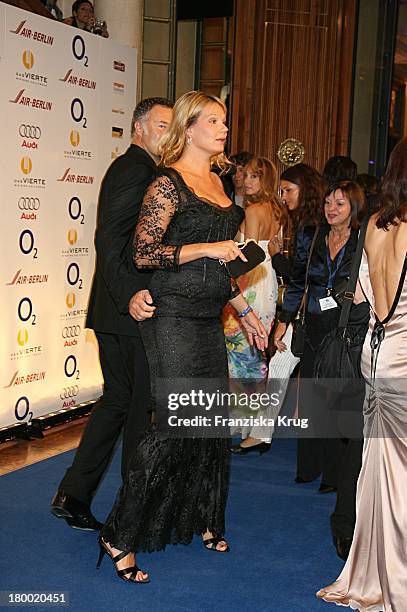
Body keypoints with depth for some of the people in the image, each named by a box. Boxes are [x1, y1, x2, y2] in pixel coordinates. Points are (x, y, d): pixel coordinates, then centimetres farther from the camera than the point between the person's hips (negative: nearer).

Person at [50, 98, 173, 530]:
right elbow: (109, 237, -25)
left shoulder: (130, 167, 19)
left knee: (117, 399, 16)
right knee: (144, 406, 2)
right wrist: (129, 294, -35)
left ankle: (72, 495, 21)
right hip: (135, 313, -10)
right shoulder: (138, 167, -13)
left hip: (116, 313, 10)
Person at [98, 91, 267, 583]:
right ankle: (119, 537, 1)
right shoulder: (169, 182, -10)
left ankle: (200, 520, 29)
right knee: (175, 426, -9)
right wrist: (206, 248, -19)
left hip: (209, 318, 9)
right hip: (174, 316, -8)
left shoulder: (216, 182, 15)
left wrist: (243, 309, 22)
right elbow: (143, 252, -16)